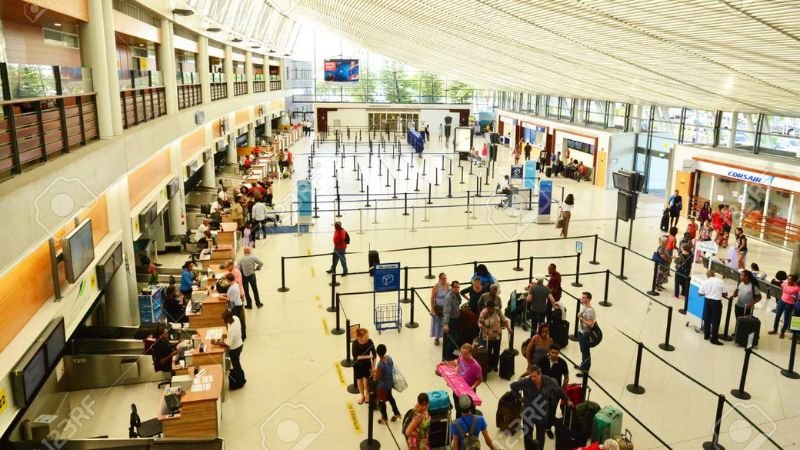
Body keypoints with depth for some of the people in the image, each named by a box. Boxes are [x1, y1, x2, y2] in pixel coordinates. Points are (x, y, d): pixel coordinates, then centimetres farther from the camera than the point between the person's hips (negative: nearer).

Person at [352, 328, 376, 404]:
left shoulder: (370, 342, -23)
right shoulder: (355, 343, -26)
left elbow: (374, 355, -14)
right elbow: (356, 356, -24)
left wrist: (373, 367, -11)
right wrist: (367, 356, -30)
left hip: (367, 364, 0)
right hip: (357, 365, 0)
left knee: (365, 381, 1)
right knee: (359, 380, 16)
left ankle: (367, 394, 32)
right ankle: (362, 395, 42)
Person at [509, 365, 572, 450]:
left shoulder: (548, 381, -18)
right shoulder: (526, 382, -25)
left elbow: (559, 390, 1)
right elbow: (513, 386, -9)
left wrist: (567, 400, 9)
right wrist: (518, 397, -8)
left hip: (542, 413, 1)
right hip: (528, 413, -1)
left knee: (541, 435, 16)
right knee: (527, 434, 11)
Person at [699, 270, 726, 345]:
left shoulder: (705, 282, -2)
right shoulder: (720, 281, -6)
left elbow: (700, 293, 1)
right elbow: (724, 293, -3)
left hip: (708, 301, 3)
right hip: (717, 302, -3)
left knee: (707, 319, 15)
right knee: (715, 321, 1)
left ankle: (706, 335, 25)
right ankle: (714, 339, 2)